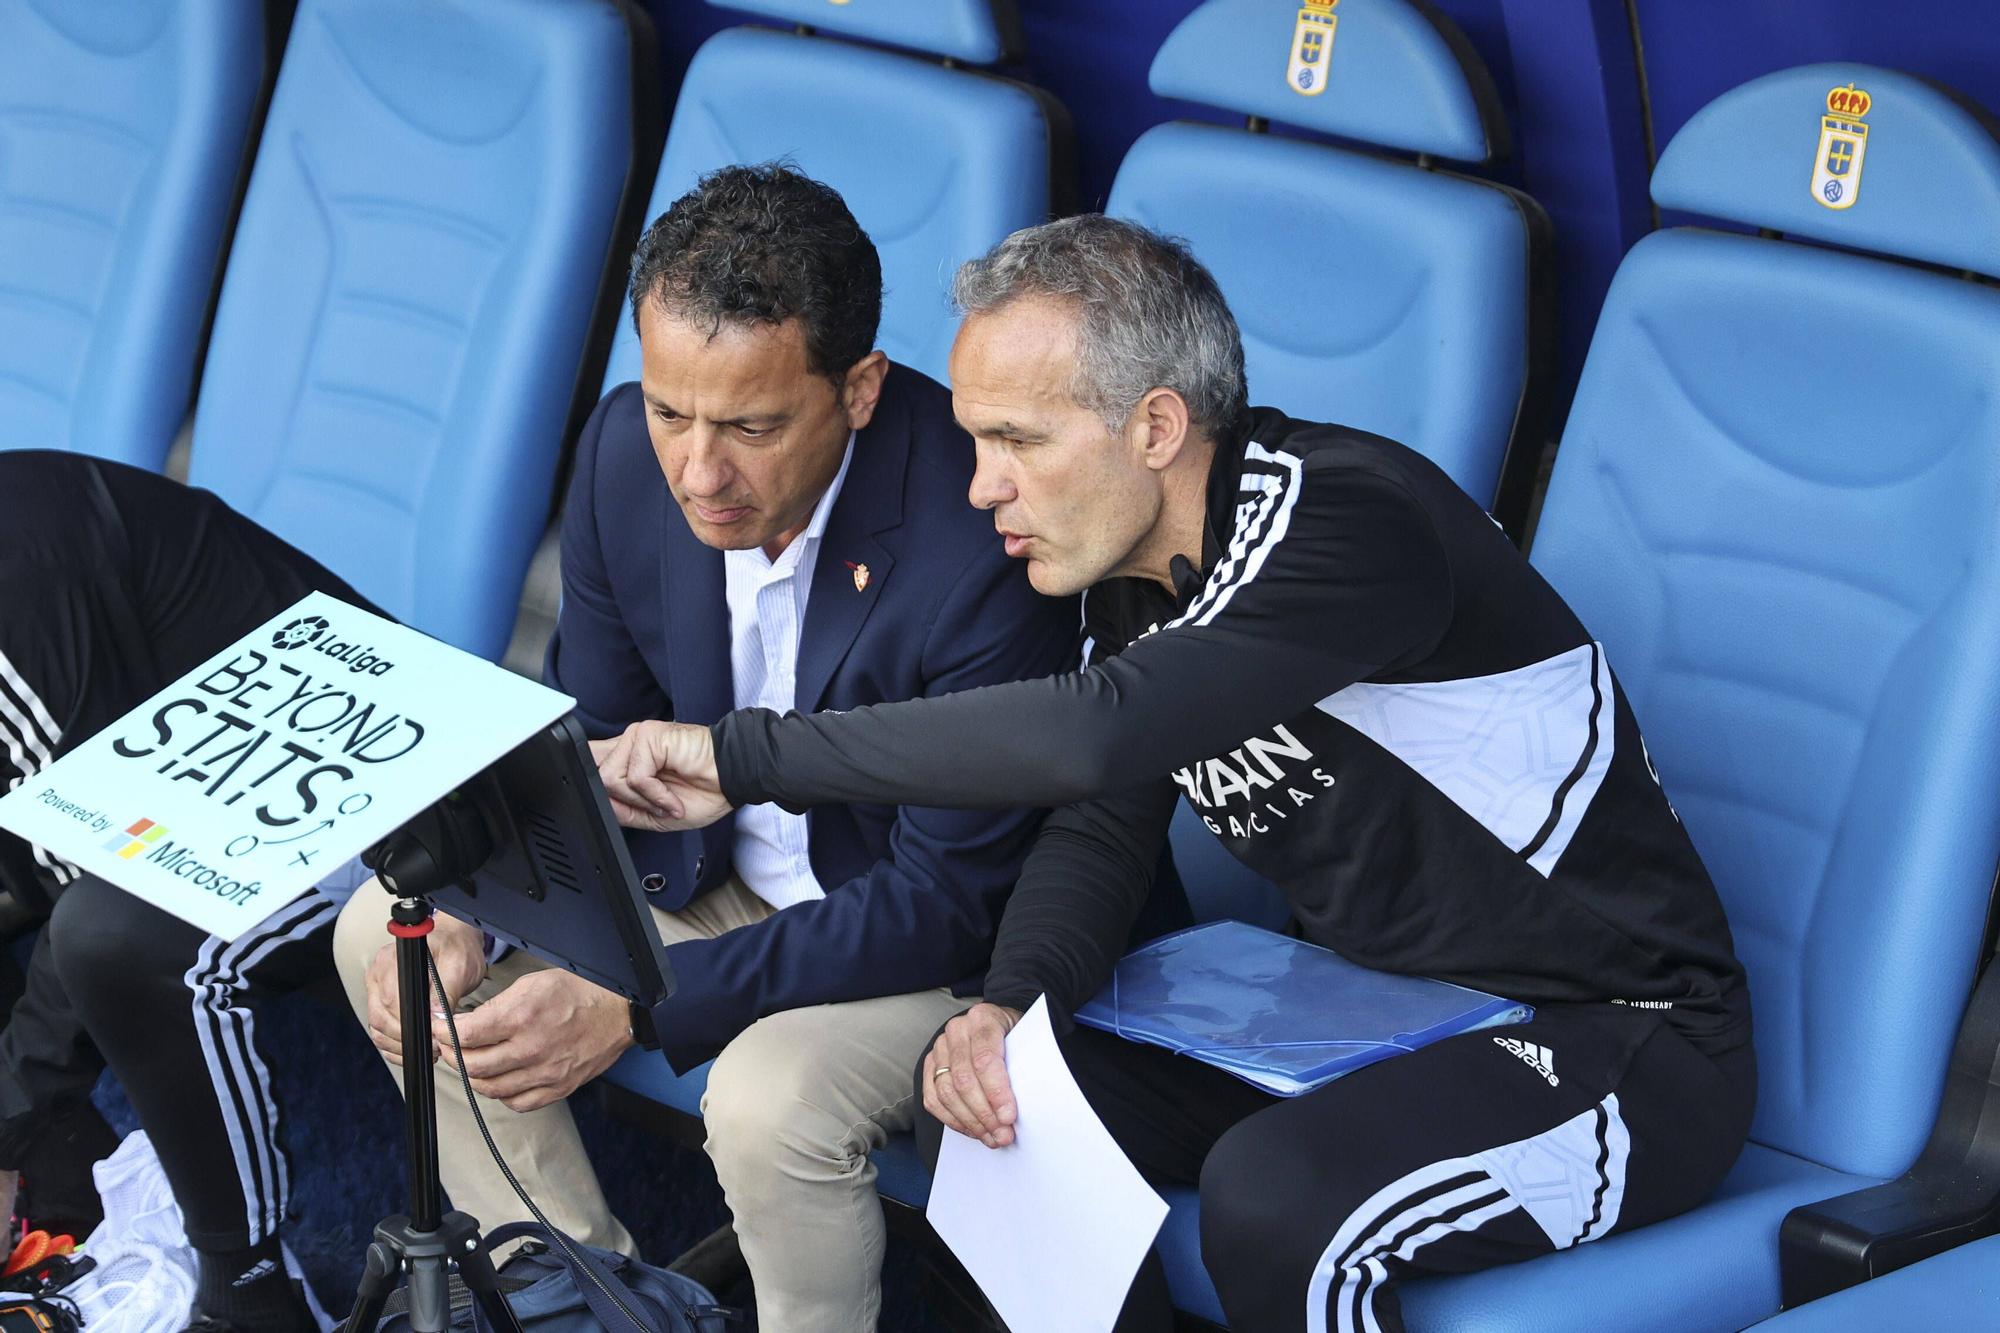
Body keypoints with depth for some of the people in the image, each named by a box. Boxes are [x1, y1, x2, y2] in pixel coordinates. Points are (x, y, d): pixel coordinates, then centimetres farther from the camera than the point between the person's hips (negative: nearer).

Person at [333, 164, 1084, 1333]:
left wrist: (638, 1003, -32)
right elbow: (593, 735, 2)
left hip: (936, 935, -7)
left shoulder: (979, 550, -33)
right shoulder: (628, 452, -13)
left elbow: (943, 903, -27)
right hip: (712, 865, 7)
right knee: (384, 937, -2)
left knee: (770, 1096, -34)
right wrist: (463, 908, -18)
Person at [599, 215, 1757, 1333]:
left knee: (1272, 1198, -34)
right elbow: (1103, 830, 6)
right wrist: (1007, 1008, -17)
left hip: (1623, 1041, -8)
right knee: (989, 1090, -5)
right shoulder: (1137, 562, 2)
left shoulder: (1347, 521, -27)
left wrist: (747, 755, -34)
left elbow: (1097, 735, -40)